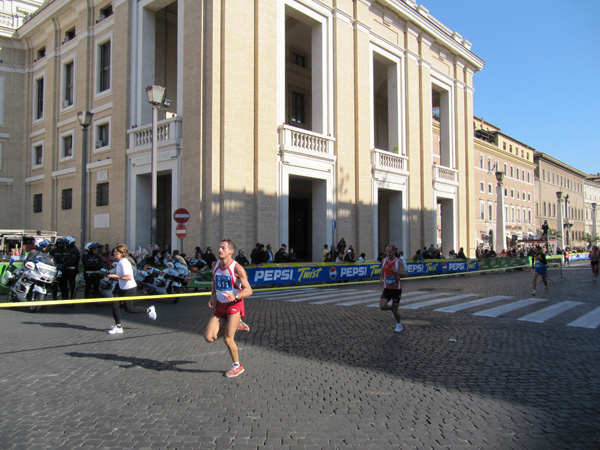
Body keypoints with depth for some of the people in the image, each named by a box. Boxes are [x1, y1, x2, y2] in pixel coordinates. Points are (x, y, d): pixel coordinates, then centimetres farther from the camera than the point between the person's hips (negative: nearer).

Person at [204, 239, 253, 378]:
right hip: (220, 305, 6)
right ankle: (236, 325, 20)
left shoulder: (237, 268, -15)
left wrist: (235, 297, -33)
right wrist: (212, 297, 3)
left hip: (235, 305, -6)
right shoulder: (215, 265, 4)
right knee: (209, 338, -4)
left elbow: (248, 290, -15)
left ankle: (238, 366, 15)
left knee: (228, 339, -10)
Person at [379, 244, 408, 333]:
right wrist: (381, 279, 8)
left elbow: (405, 274, -17)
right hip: (387, 288, 3)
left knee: (395, 310, 2)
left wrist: (398, 272, -36)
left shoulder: (398, 262, -14)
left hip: (396, 289, -3)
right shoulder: (384, 260, -1)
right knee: (382, 307, -13)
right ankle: (392, 308, 22)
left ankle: (398, 325, 29)